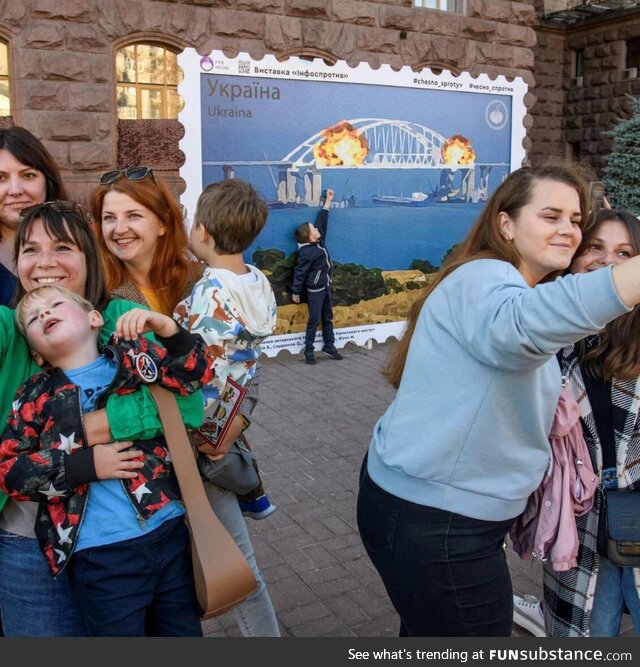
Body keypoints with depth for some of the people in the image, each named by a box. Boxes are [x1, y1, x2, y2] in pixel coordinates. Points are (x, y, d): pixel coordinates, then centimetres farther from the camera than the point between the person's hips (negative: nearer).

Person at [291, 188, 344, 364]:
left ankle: (329, 346, 24)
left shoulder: (319, 241, -1)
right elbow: (299, 273, -16)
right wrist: (295, 292, -10)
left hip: (326, 286, 8)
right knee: (314, 320, -2)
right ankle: (309, 350, 8)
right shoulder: (306, 253, -22)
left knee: (328, 317, 14)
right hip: (315, 290, -8)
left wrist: (327, 201, 11)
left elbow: (322, 220, 10)